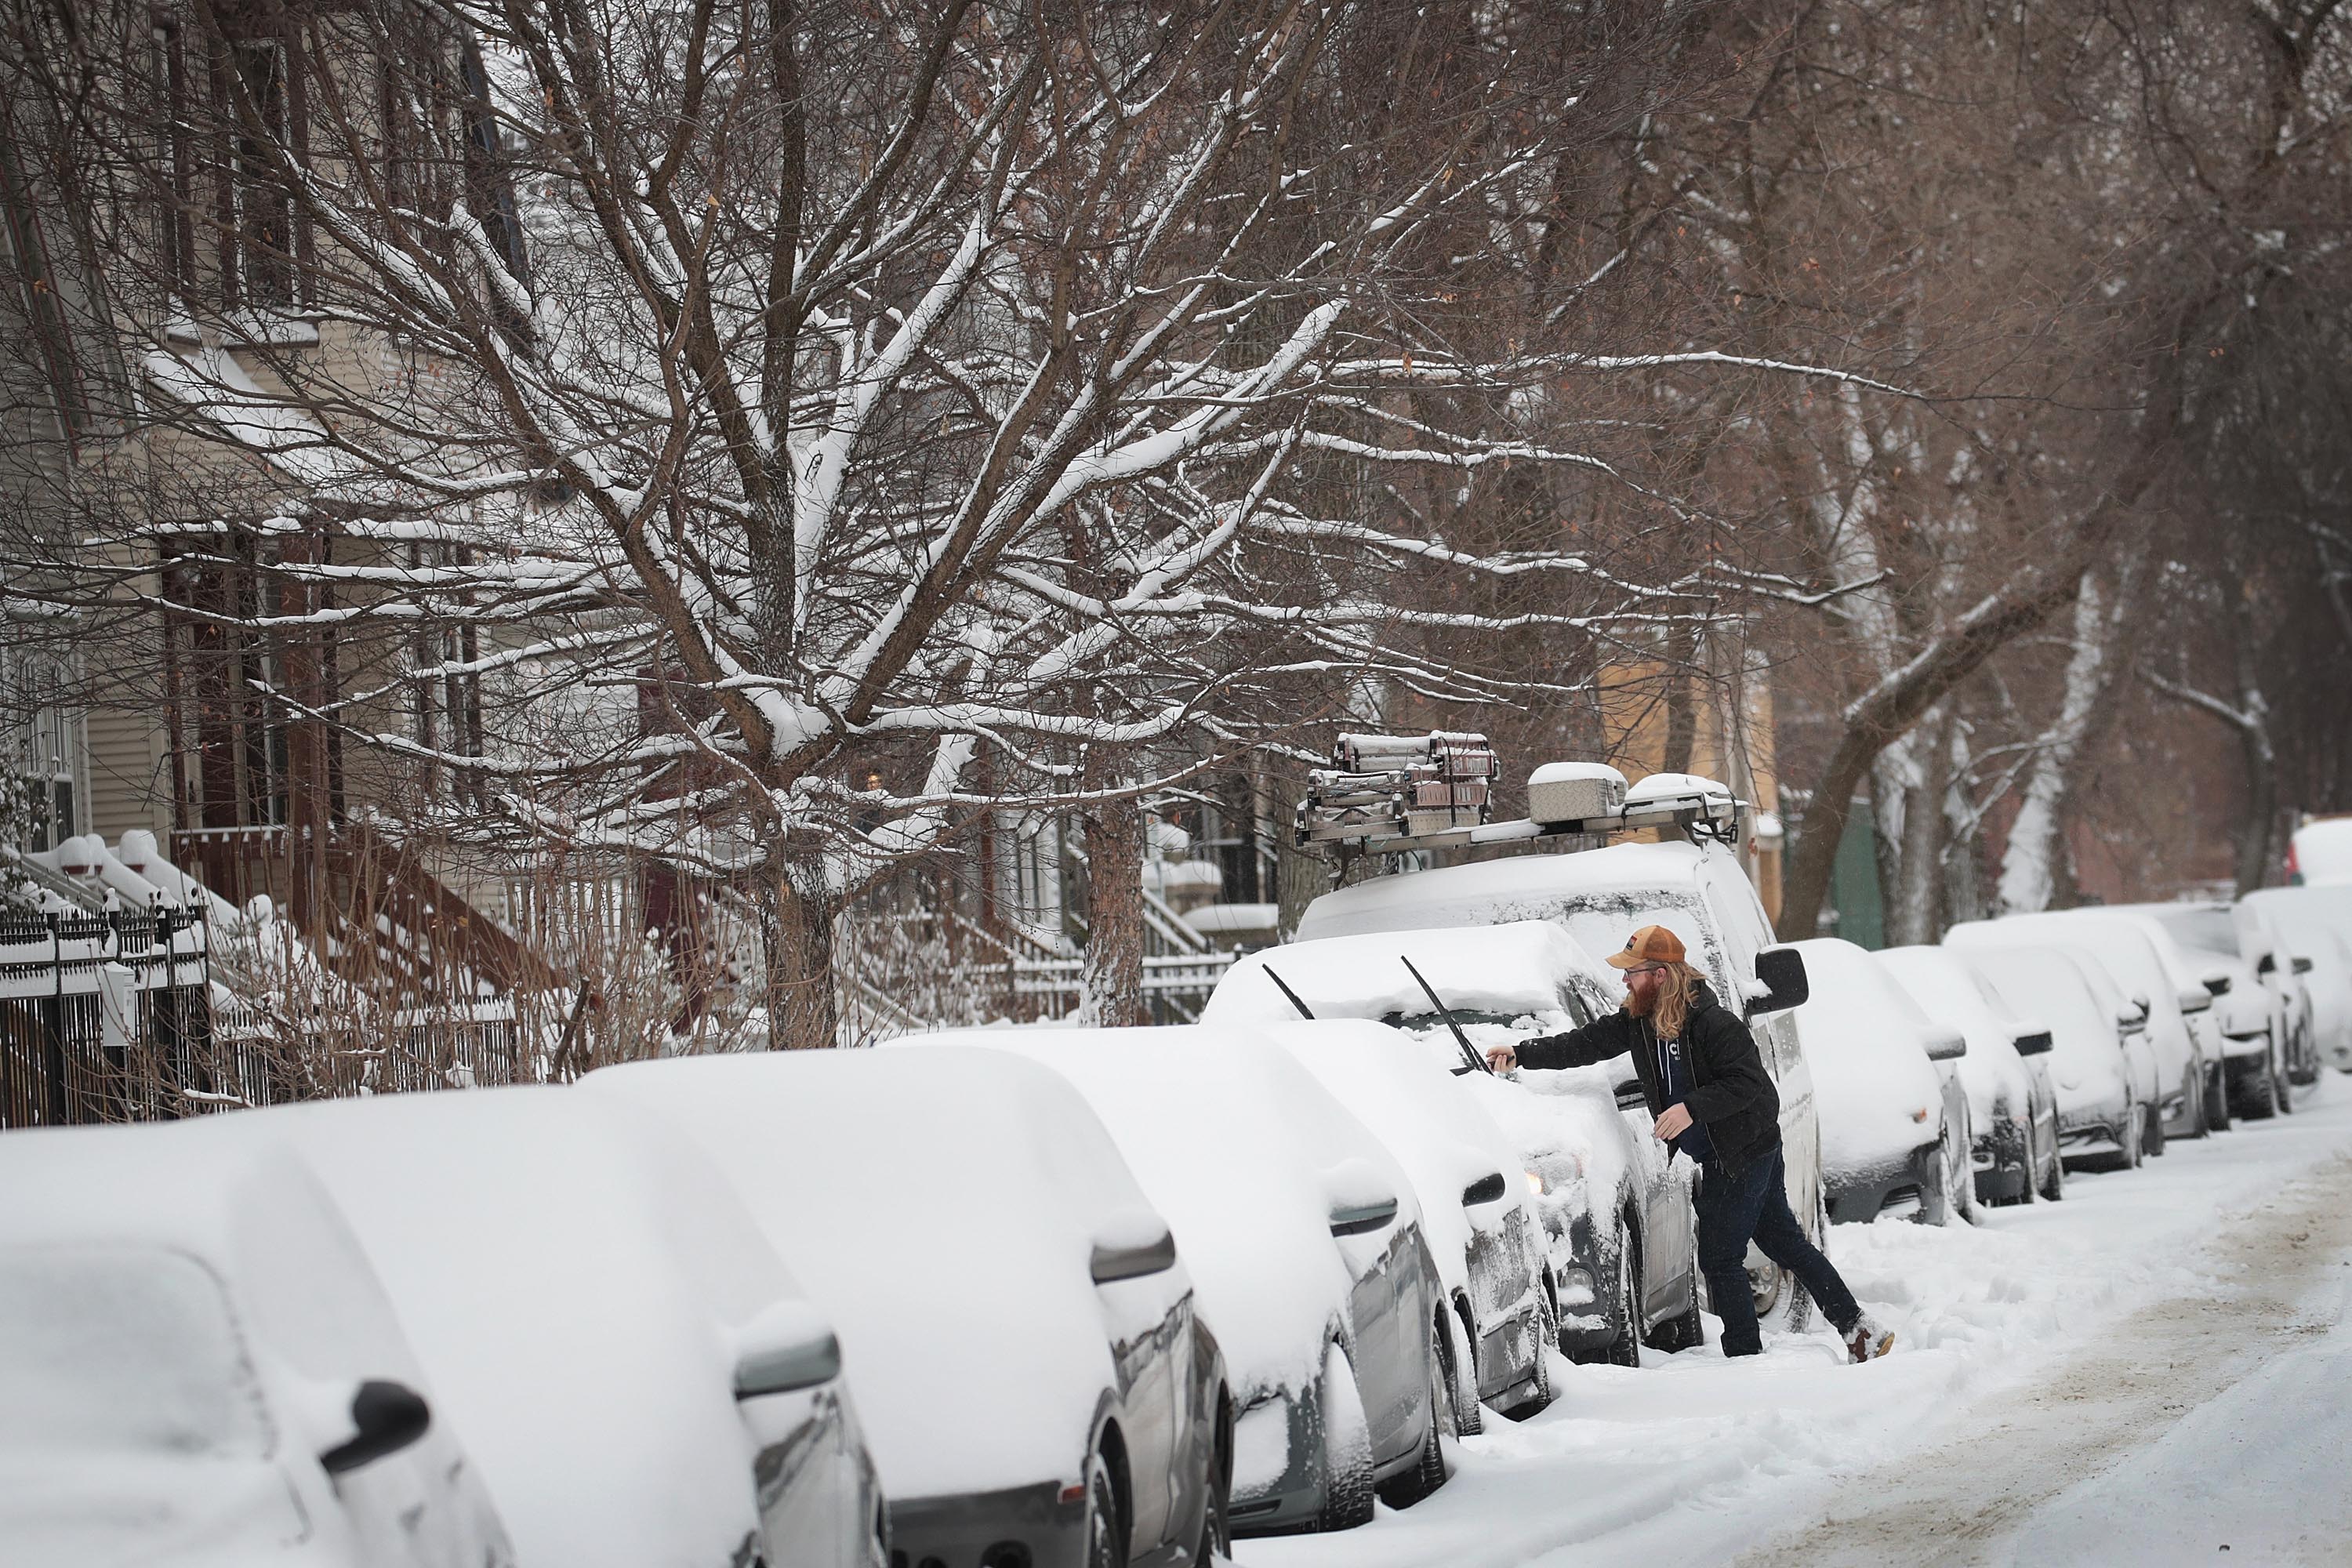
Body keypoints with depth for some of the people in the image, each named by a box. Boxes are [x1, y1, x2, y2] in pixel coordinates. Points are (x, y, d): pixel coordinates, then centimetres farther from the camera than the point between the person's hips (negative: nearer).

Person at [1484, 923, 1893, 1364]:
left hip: (1742, 1152, -9)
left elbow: (1748, 1082, -24)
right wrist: (1522, 1054, -1)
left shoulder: (1714, 1023, -22)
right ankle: (1860, 1331, 17)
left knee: (1719, 1258, -5)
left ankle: (1744, 1357, 4)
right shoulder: (1639, 1021, 3)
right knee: (1783, 1241, 12)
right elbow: (1586, 1044, 6)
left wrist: (1692, 1108, -32)